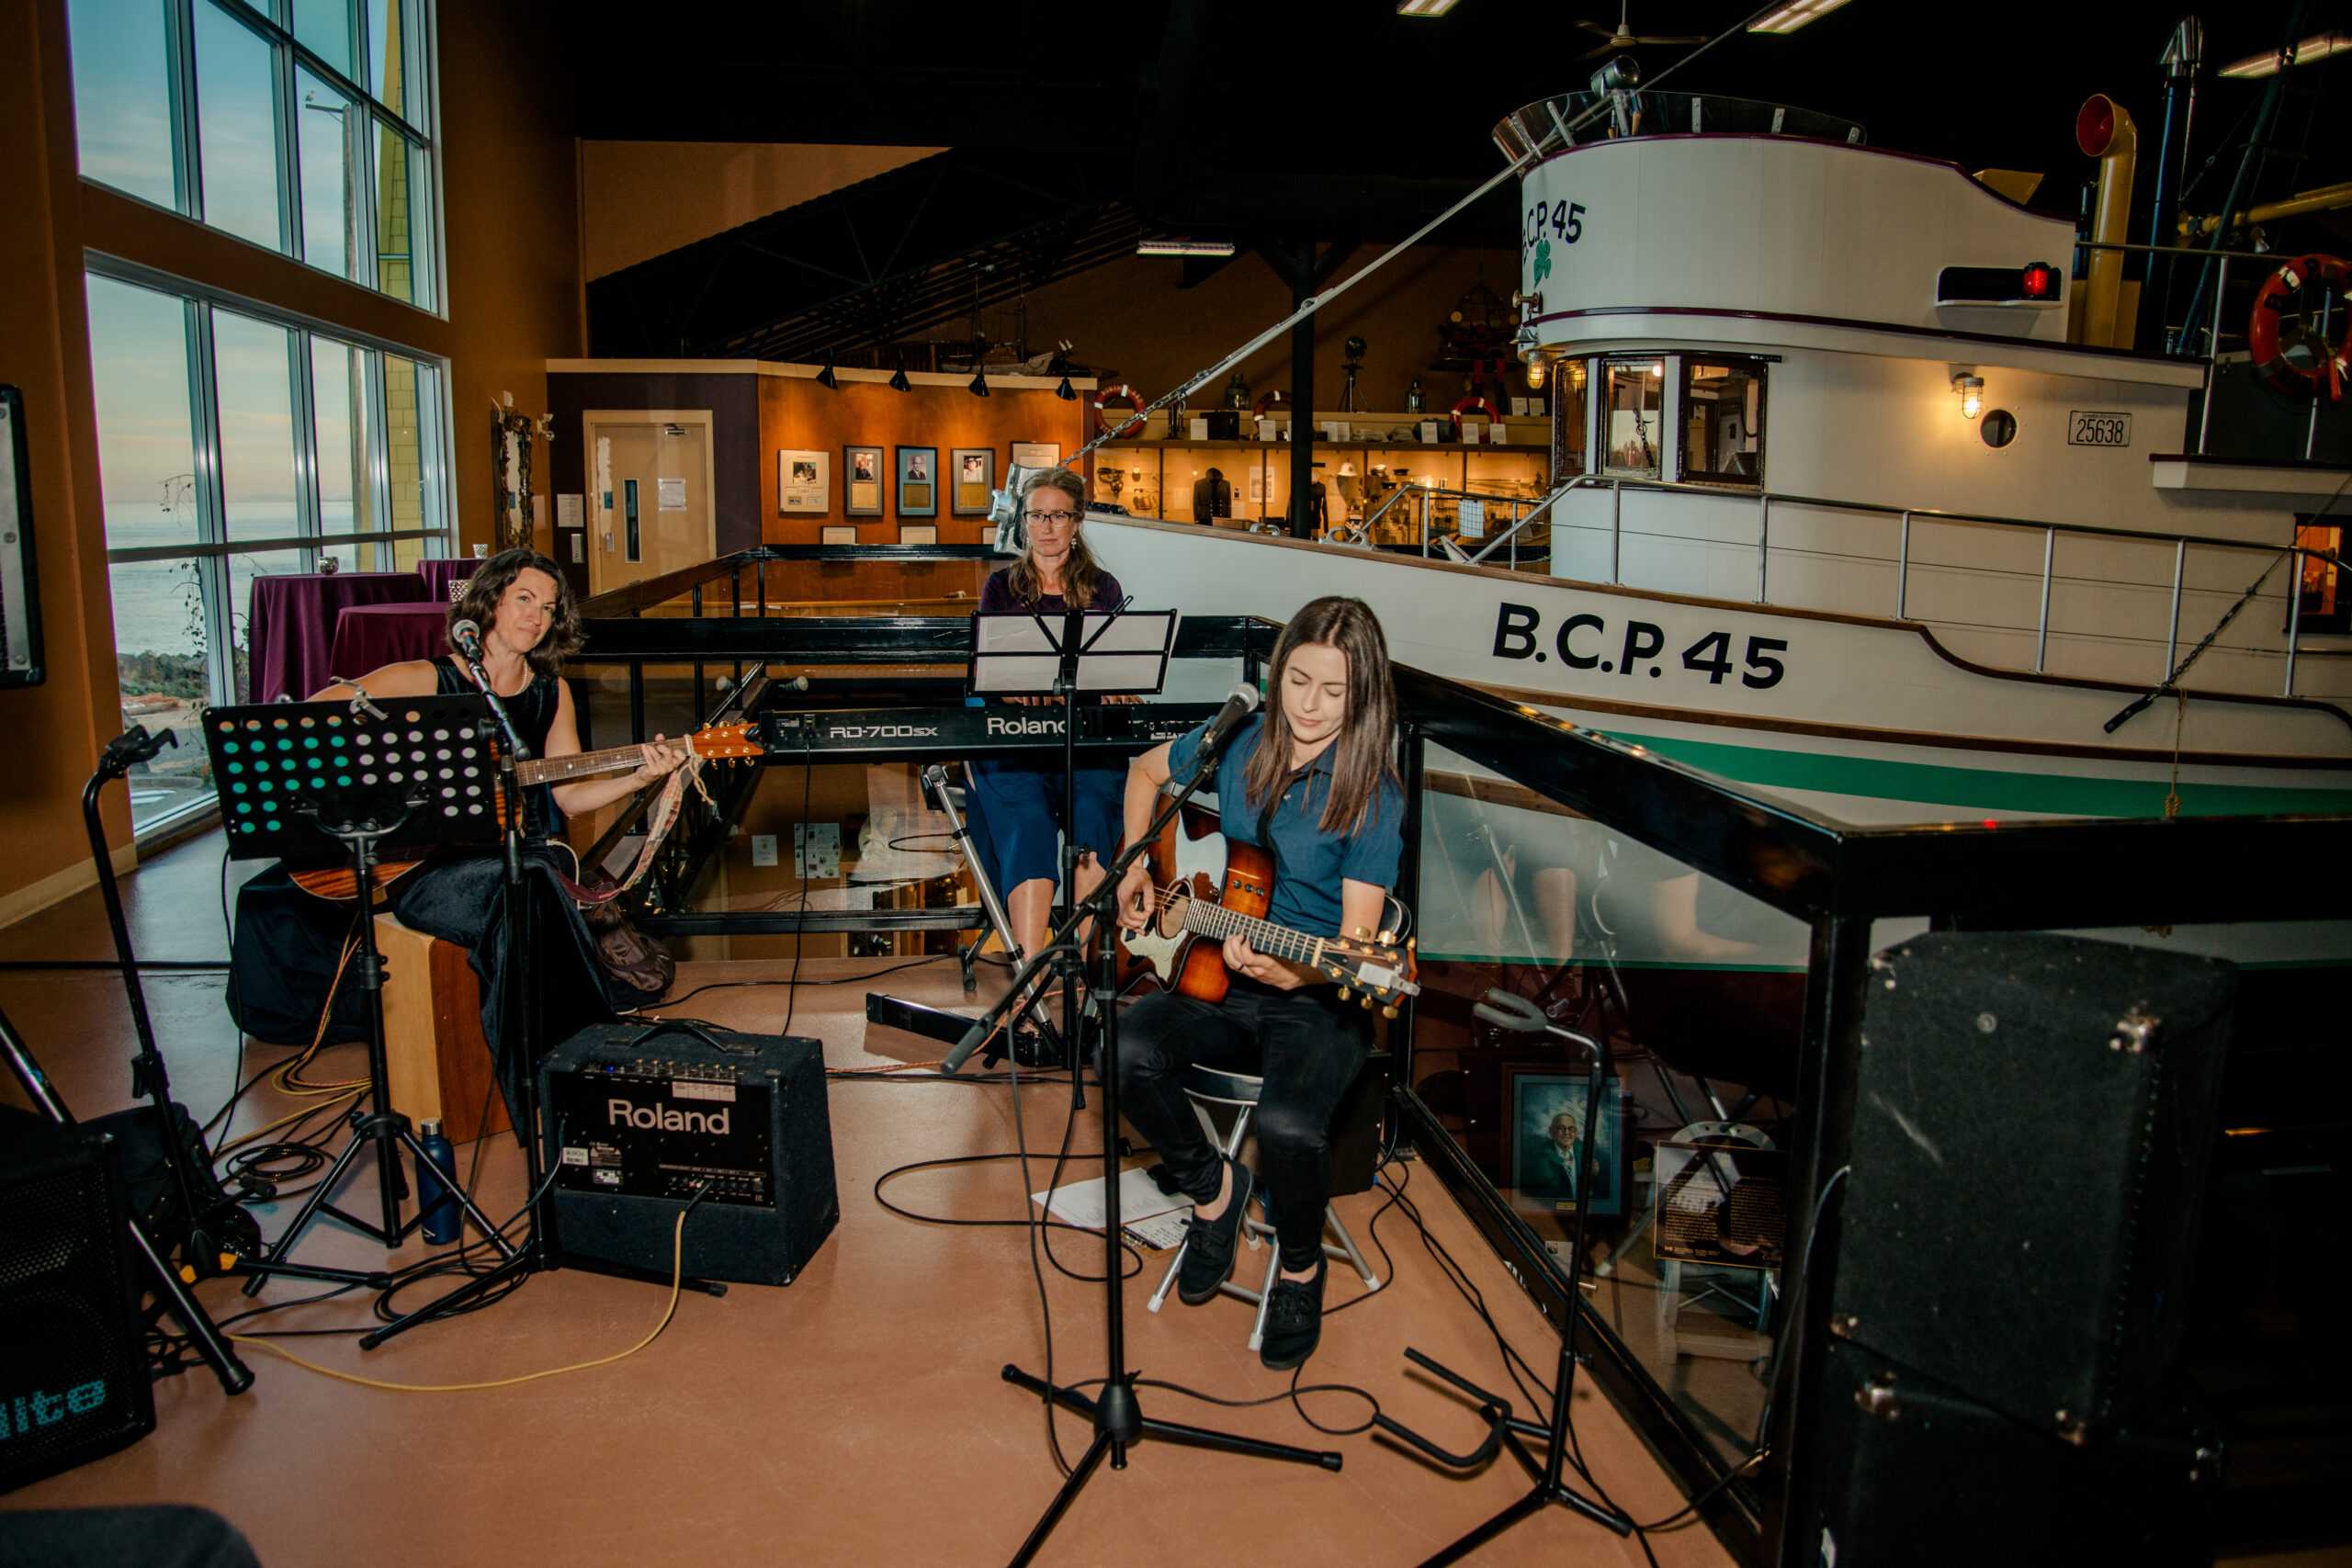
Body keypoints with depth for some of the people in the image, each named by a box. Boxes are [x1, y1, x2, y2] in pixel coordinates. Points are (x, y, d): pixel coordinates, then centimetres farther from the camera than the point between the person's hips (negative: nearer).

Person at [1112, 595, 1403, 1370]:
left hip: (1316, 1001, -4)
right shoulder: (1238, 744, 2)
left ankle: (1300, 1264, 5)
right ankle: (1212, 1185, 4)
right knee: (1130, 1047, -27)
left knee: (1288, 1124, -32)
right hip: (1218, 979, 4)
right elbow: (1146, 770, 21)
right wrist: (1135, 869, 10)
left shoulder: (1372, 796, -12)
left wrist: (1293, 974, -36)